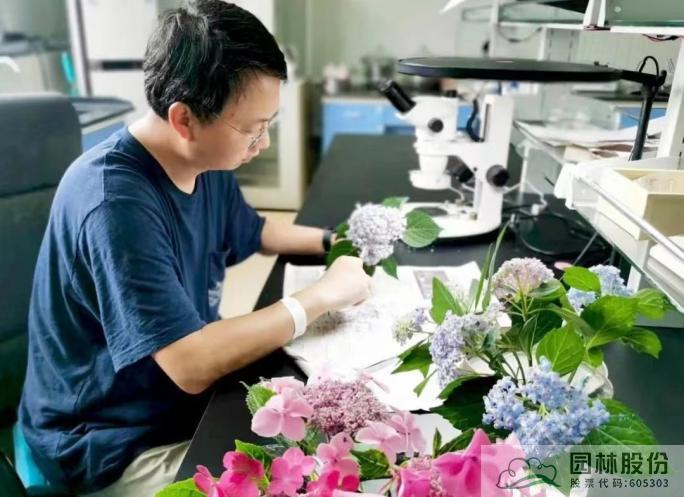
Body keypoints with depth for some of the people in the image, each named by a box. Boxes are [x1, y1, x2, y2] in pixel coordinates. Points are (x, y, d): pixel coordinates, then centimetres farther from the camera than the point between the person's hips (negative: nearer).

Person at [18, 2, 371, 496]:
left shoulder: (207, 164, -4)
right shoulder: (114, 200, -30)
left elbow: (254, 231, 16)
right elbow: (192, 365, -32)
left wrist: (335, 241, -1)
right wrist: (323, 294, -23)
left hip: (190, 401, 7)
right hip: (117, 443, -7)